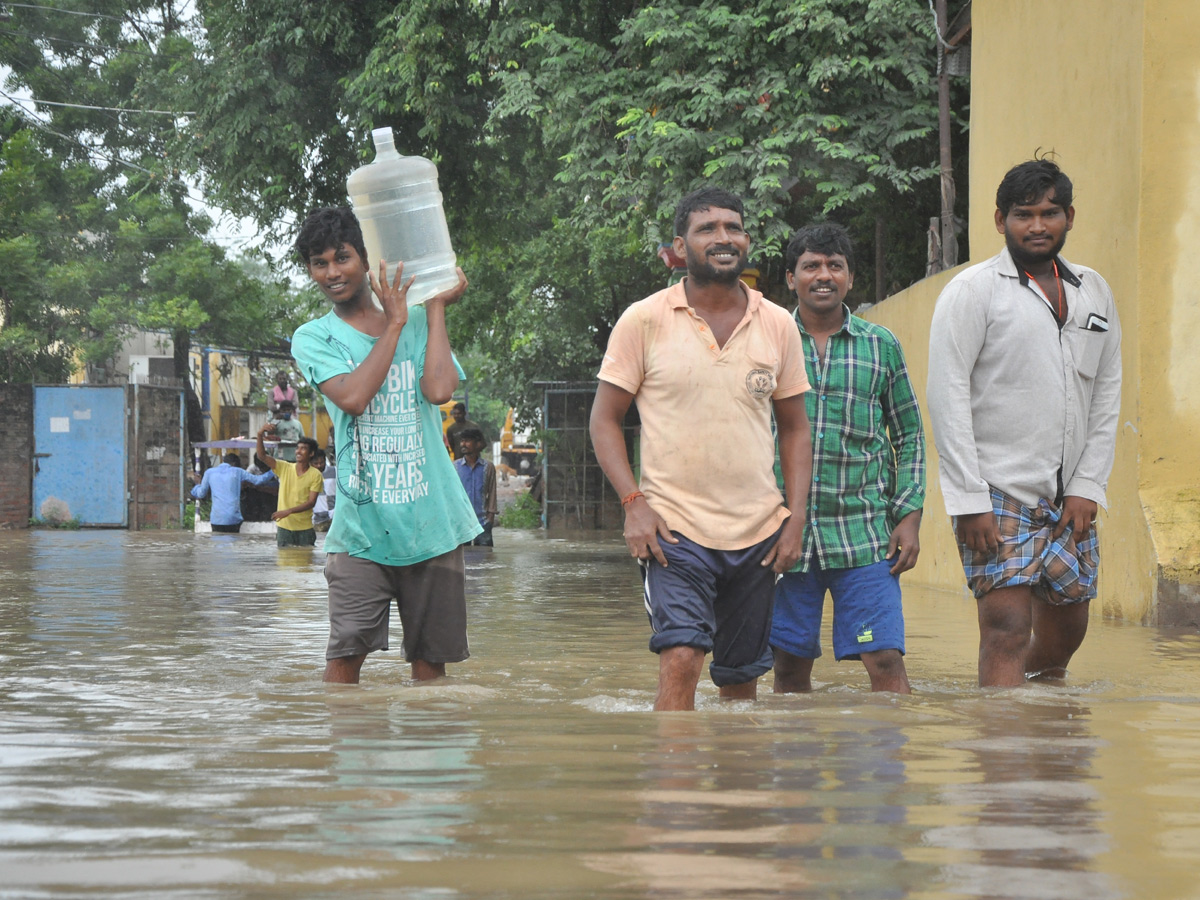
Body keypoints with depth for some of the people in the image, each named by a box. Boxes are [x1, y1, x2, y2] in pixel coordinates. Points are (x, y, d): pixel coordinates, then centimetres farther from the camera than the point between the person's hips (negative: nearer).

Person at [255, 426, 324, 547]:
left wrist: (288, 511, -22)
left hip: (305, 528, -2)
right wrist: (260, 435, -24)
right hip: (284, 526, 2)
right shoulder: (284, 468, 2)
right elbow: (262, 456, -7)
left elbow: (311, 502, -11)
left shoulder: (315, 475, -6)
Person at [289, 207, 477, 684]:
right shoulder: (313, 337, 6)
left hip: (431, 520, 2)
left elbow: (439, 389, -10)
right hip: (361, 523, -1)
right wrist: (393, 324, -7)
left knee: (430, 656, 5)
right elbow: (352, 397, -14)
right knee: (346, 653, -13)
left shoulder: (418, 322, 9)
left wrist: (436, 308, -1)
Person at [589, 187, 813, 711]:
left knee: (741, 679, 11)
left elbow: (795, 427, 15)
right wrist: (634, 503, -11)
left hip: (759, 531, 4)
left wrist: (797, 516, 3)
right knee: (680, 659, -21)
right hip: (675, 528, -3)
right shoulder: (644, 322, -1)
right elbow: (605, 418, 2)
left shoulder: (778, 326, 7)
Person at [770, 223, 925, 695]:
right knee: (791, 666, 5)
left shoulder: (881, 346, 8)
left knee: (885, 660, -9)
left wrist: (910, 516, 2)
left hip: (864, 531, 0)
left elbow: (909, 435, 12)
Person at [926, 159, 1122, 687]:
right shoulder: (973, 290, -3)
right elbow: (947, 396, -8)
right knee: (1007, 627, -12)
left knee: (1066, 629, 11)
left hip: (1069, 498, 5)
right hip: (997, 492, -5)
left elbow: (1107, 396, 13)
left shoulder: (1094, 292, 13)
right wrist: (969, 500, -15)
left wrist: (1088, 486, 2)